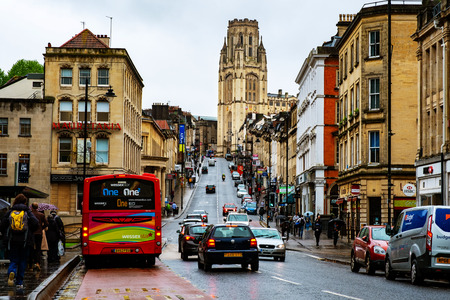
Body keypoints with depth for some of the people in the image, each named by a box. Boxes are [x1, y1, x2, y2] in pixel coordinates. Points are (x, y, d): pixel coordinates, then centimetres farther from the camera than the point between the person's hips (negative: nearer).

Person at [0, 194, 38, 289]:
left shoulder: (9, 212, 3)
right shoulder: (28, 212, -1)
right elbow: (35, 224, -10)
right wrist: (30, 232, 8)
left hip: (12, 241, 1)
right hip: (25, 241, -1)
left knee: (13, 260, 8)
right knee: (22, 261, 9)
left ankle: (11, 272, -25)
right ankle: (19, 283, 8)